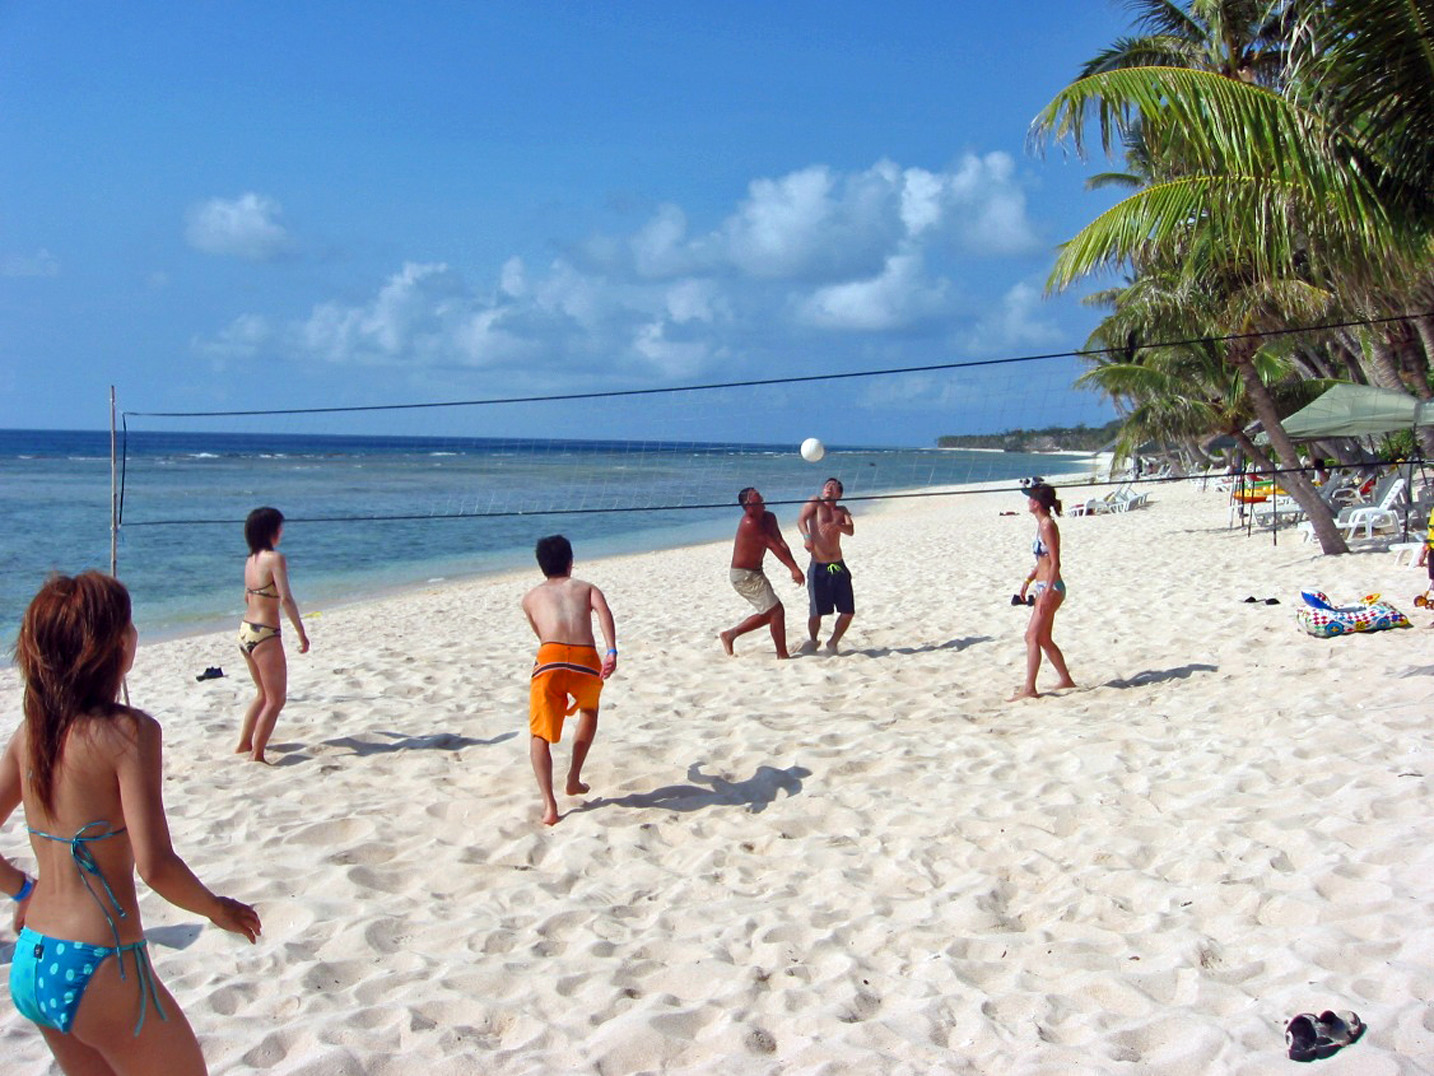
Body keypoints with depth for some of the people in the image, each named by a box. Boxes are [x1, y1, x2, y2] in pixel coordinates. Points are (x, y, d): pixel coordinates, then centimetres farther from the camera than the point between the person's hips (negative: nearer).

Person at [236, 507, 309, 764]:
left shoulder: (251, 560, 9)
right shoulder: (275, 558, -14)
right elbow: (286, 598, -21)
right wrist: (302, 633, -17)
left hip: (245, 631, 8)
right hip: (265, 635, -8)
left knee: (263, 694, 23)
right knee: (276, 699, 2)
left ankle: (243, 745, 28)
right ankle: (256, 755, 1)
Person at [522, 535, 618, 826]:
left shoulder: (531, 597, 29)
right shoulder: (587, 588, 25)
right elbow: (603, 611, 3)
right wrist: (611, 653, -10)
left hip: (549, 660, -1)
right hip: (586, 660, 1)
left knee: (540, 734, 10)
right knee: (590, 710, 32)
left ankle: (549, 804, -7)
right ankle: (574, 779, 31)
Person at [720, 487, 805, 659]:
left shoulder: (768, 518, 1)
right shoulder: (749, 524, -25)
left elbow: (781, 543, -8)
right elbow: (774, 547, -27)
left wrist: (794, 568, -21)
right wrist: (794, 569, -29)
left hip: (755, 573, 10)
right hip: (744, 575, -10)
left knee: (768, 613, 18)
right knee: (776, 610, -9)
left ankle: (729, 635, 28)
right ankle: (783, 655, 0)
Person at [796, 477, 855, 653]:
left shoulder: (842, 511, 13)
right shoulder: (815, 503, 3)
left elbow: (851, 531, -4)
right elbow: (801, 519, -14)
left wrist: (836, 526, -25)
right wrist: (807, 537, -33)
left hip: (838, 567, 4)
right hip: (818, 567, -4)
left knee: (848, 612, 1)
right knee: (816, 612, -6)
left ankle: (833, 642, 23)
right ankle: (812, 641, 22)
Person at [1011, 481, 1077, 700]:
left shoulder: (1047, 526, -16)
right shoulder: (1042, 525, 13)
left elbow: (1055, 562, -20)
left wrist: (1047, 593, -23)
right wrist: (1028, 581, 24)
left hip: (1051, 587, -10)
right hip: (1044, 587, 10)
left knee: (1032, 637, -11)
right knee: (1044, 639, 16)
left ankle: (1029, 688, -11)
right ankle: (1066, 680, 26)